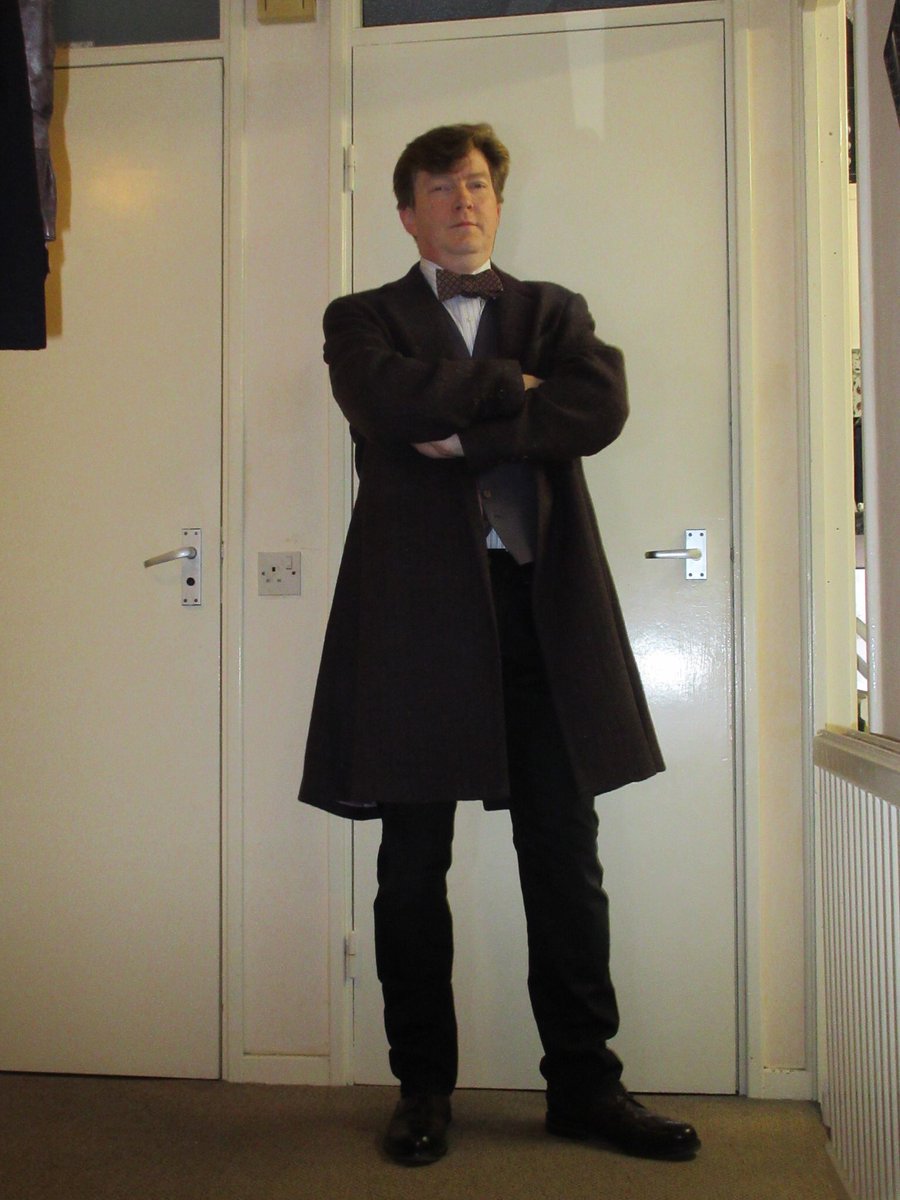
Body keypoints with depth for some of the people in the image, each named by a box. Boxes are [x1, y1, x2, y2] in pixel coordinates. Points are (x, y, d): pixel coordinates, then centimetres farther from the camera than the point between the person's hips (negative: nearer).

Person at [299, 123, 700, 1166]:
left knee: (566, 858, 5)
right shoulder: (363, 319, 13)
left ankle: (584, 1083, 19)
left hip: (542, 606, 2)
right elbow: (387, 403, -11)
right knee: (413, 866, 5)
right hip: (416, 607, -1)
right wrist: (511, 387, -2)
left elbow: (602, 406, -3)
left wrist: (464, 432, -9)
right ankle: (423, 1088, 22)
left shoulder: (554, 311, 18)